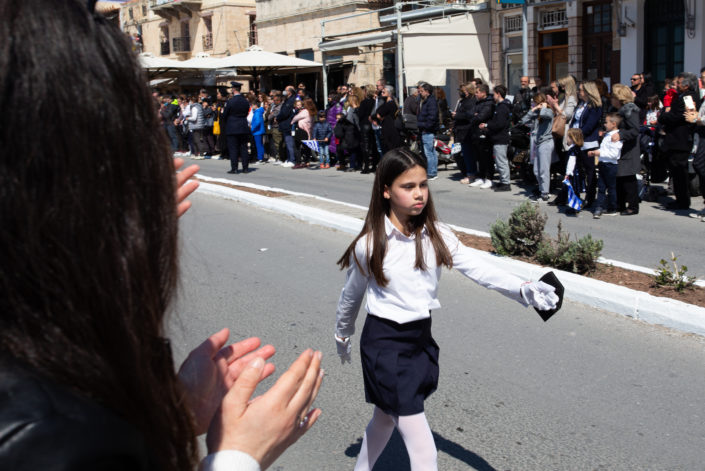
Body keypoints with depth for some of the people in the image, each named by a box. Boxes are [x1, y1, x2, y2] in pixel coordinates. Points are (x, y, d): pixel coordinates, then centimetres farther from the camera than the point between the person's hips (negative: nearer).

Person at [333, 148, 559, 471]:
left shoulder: (436, 235, -4)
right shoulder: (369, 245, -14)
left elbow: (478, 269, -15)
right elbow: (351, 295, 2)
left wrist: (523, 289, -29)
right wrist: (342, 336, 15)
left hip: (421, 338, 5)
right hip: (384, 343, -5)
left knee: (386, 419, 24)